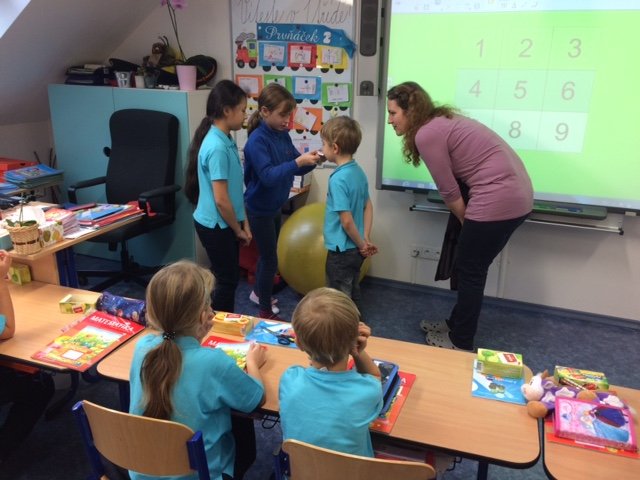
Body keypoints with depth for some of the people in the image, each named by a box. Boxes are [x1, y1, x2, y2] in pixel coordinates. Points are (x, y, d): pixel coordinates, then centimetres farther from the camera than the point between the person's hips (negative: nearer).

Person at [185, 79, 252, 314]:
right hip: (216, 225, -9)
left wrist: (243, 222, 10)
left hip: (224, 224, 9)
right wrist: (238, 229, -10)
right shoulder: (217, 147, -24)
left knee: (227, 278, 19)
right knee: (227, 280, 5)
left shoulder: (226, 141, 6)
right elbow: (221, 199, -24)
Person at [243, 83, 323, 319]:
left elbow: (298, 169, 4)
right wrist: (298, 162, -38)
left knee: (267, 254, 22)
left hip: (274, 207, 8)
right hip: (259, 210, -8)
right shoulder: (257, 140, -23)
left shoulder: (283, 135, 0)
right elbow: (268, 176, -33)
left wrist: (311, 160, -16)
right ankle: (265, 312, 17)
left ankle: (259, 293, 44)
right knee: (270, 259, 1)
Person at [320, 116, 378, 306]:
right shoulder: (359, 171, 3)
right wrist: (366, 239, 7)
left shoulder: (338, 179, -22)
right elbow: (368, 207, 9)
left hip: (341, 251, -8)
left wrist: (362, 244, -10)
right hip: (356, 250, 8)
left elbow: (347, 221, -23)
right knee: (352, 298, 22)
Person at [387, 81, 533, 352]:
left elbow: (449, 191, -9)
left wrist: (467, 222, 6)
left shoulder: (426, 135, -13)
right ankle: (456, 324, 36)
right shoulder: (441, 120, 16)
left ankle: (461, 343, 20)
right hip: (515, 194, 9)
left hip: (497, 200, -9)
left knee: (470, 272, 5)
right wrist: (470, 222, 11)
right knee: (468, 268, 19)